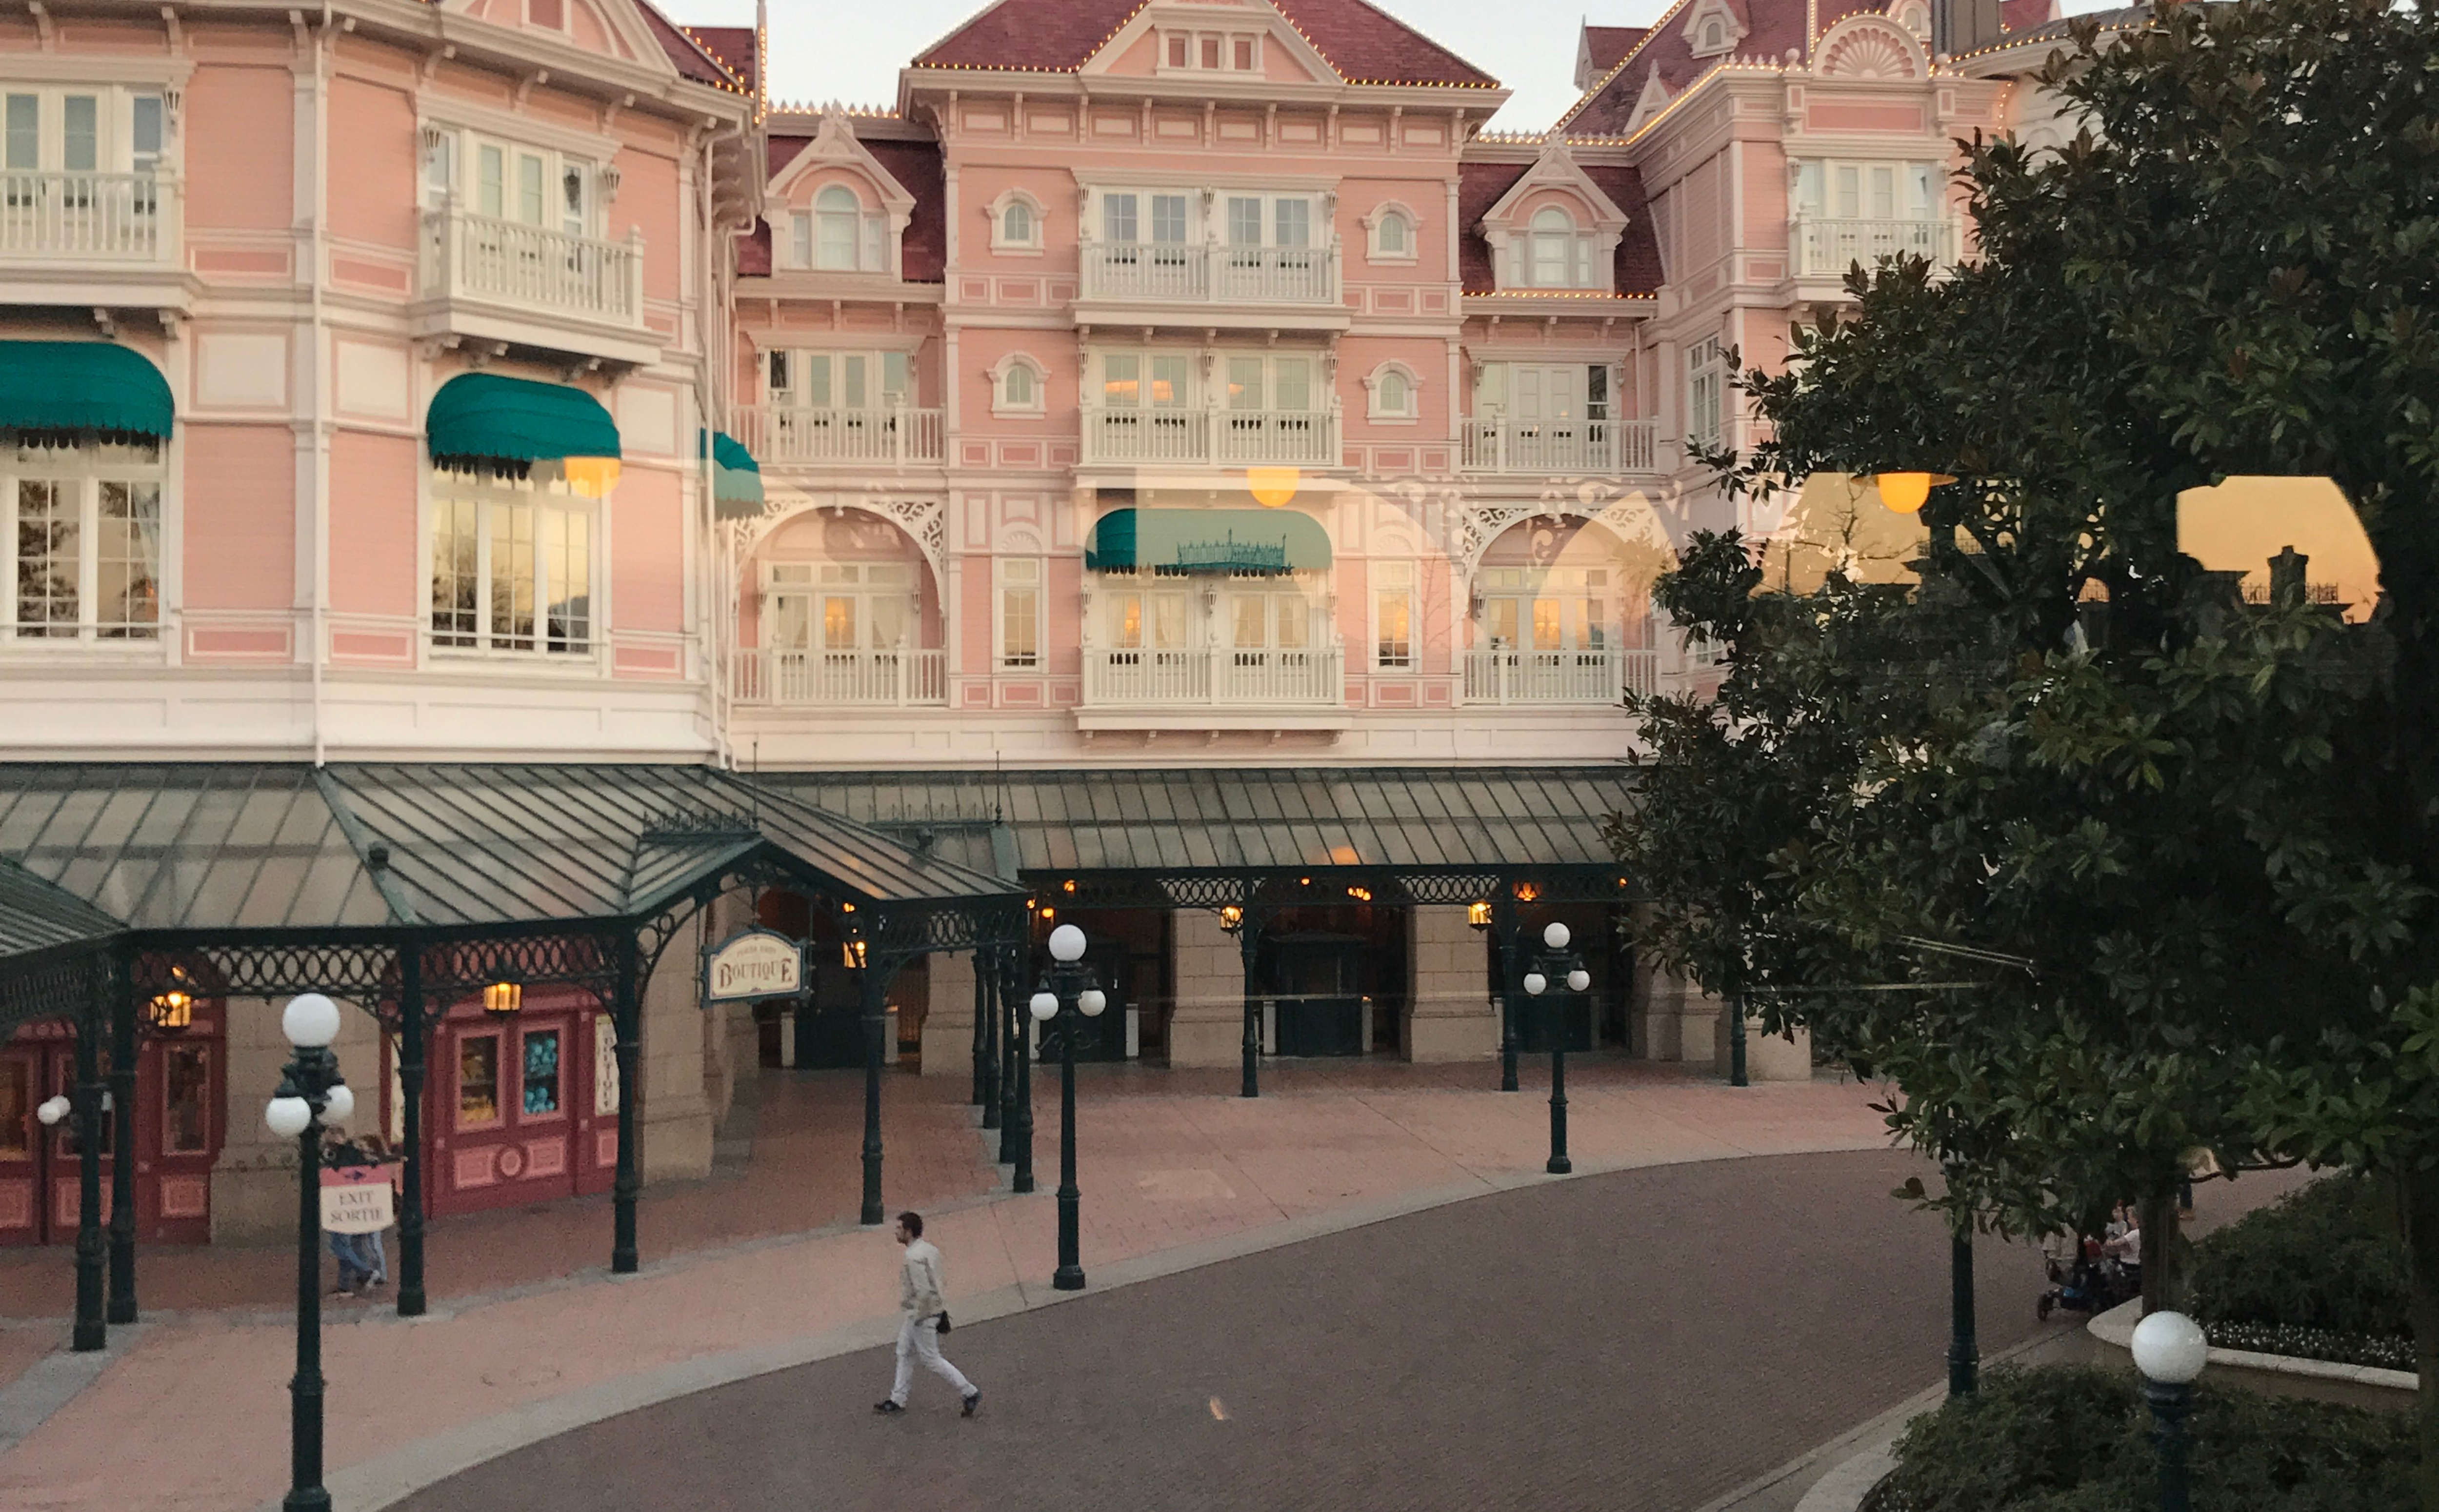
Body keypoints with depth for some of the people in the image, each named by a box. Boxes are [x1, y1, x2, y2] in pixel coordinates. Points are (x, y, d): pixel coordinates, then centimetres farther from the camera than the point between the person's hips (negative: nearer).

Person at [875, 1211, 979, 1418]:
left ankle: (970, 1393, 7)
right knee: (905, 1354, 18)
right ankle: (897, 1400, 28)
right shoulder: (930, 1247, 5)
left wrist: (918, 1317, -19)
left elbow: (924, 1291, -29)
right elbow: (941, 1281, 12)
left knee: (931, 1360, 1)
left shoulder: (914, 1257, -25)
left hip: (921, 1315, -10)